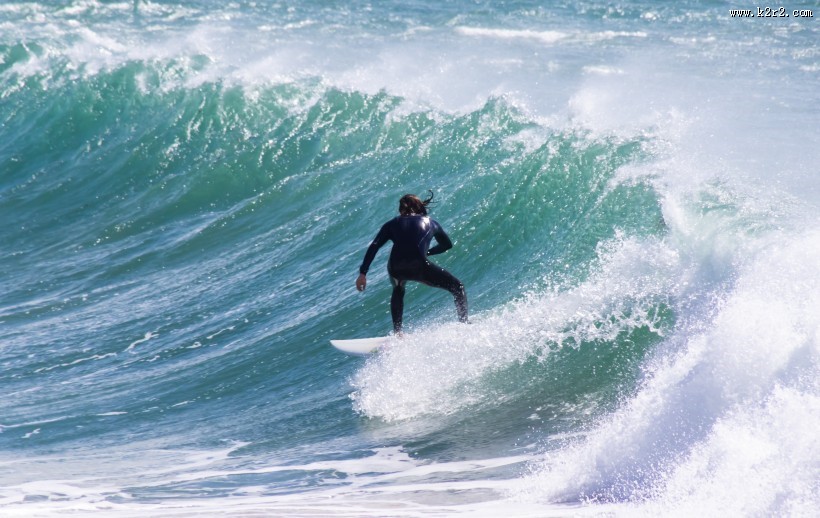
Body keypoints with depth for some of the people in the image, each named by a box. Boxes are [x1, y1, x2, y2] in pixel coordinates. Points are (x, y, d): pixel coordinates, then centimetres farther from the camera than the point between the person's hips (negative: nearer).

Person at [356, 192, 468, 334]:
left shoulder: (392, 224, 24)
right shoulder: (430, 222, 25)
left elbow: (374, 247, 11)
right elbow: (447, 244, 39)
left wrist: (363, 273, 7)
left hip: (395, 268, 2)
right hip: (419, 266, -2)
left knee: (398, 291, 38)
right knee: (458, 288, 16)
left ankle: (397, 332, 28)